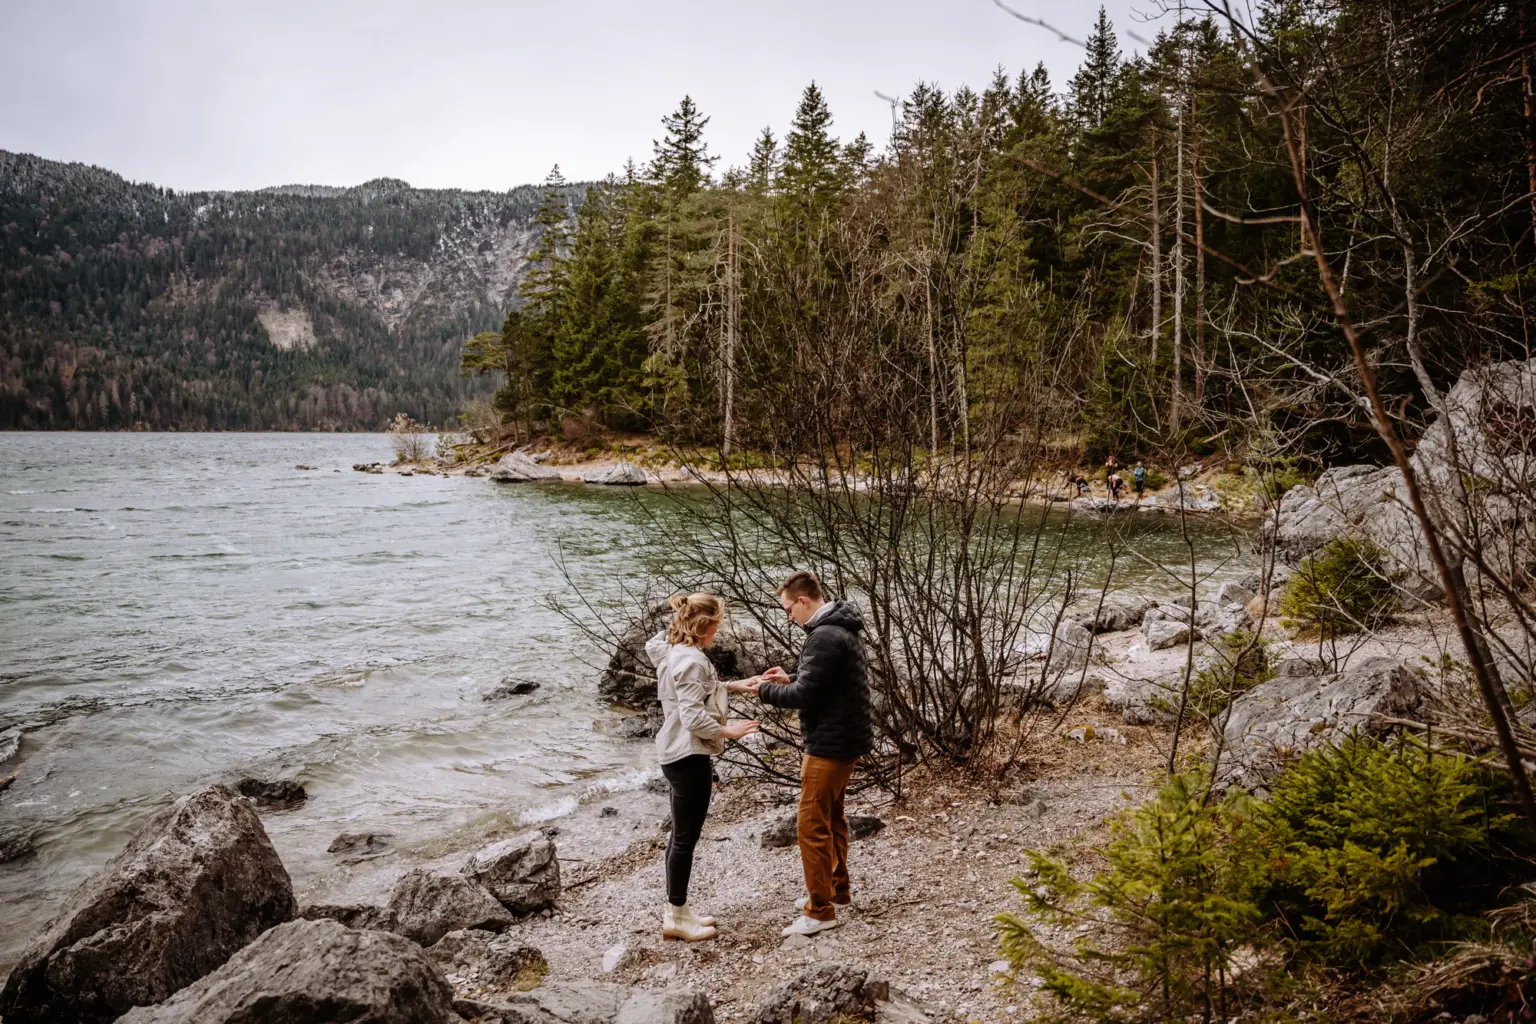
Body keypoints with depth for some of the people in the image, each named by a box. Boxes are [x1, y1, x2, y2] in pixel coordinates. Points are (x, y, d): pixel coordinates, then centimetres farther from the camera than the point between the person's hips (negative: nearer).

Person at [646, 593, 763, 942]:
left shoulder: (673, 651, 9)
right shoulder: (691, 660, -22)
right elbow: (694, 718, -25)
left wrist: (735, 686, 14)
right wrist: (729, 731, -13)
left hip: (678, 754, 10)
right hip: (689, 758, -10)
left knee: (681, 835, 17)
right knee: (686, 837, 0)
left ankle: (676, 911, 27)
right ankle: (676, 918, 10)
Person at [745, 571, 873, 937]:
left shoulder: (825, 637, -23)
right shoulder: (841, 630, 11)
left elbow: (804, 696, -22)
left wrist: (765, 690, -6)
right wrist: (790, 679, 9)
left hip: (831, 744, -11)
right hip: (845, 738, 11)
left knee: (812, 824, -3)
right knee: (832, 817, 21)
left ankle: (820, 910, 4)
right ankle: (837, 889, 34)